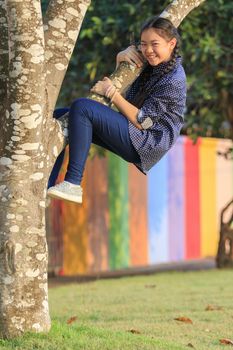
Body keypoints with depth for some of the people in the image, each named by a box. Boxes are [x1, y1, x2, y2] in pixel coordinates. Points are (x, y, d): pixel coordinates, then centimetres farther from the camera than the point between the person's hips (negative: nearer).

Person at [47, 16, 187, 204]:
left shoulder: (173, 80, -18)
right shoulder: (154, 64, 9)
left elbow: (143, 122, -21)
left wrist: (111, 92, -15)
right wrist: (121, 57, 3)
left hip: (149, 143, -10)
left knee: (81, 108, -25)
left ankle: (73, 184, -28)